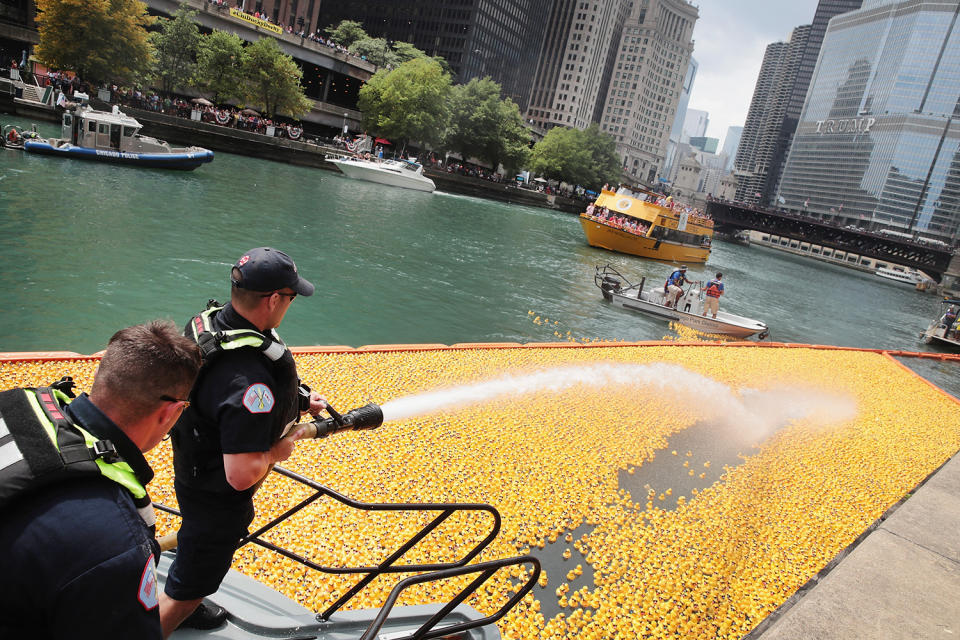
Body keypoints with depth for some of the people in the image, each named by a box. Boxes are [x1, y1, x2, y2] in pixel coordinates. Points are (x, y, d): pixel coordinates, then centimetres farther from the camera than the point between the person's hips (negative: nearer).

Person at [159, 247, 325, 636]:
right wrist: (278, 451, -18)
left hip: (192, 469, 10)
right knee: (187, 588, 15)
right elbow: (242, 475, -37)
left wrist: (296, 402, 3)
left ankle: (185, 608, 62)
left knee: (197, 549, 36)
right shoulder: (250, 378, -41)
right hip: (218, 499, -10)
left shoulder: (206, 323, -11)